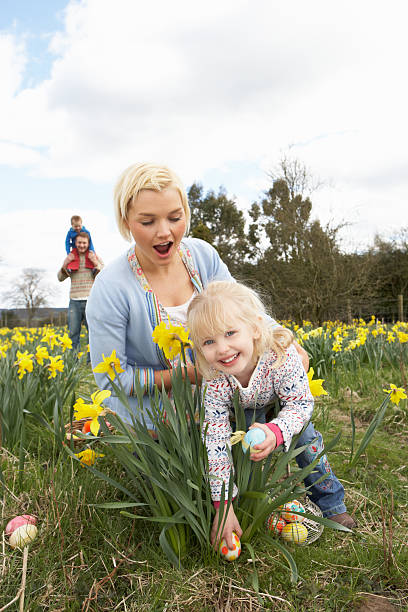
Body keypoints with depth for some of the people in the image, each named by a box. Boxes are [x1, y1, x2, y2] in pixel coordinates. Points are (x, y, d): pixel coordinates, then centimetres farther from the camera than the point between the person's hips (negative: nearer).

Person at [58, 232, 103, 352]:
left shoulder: (94, 257, 6)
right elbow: (60, 278, 12)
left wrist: (96, 264, -15)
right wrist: (64, 266, -6)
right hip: (75, 301, 2)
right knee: (73, 333, 5)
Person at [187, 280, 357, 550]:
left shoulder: (281, 356, -43)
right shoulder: (214, 384, -39)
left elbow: (301, 403, -31)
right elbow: (216, 444, -35)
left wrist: (276, 432, -52)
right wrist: (223, 506, -35)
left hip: (283, 402, 0)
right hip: (241, 410, 0)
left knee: (306, 441, -5)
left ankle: (331, 503, 20)